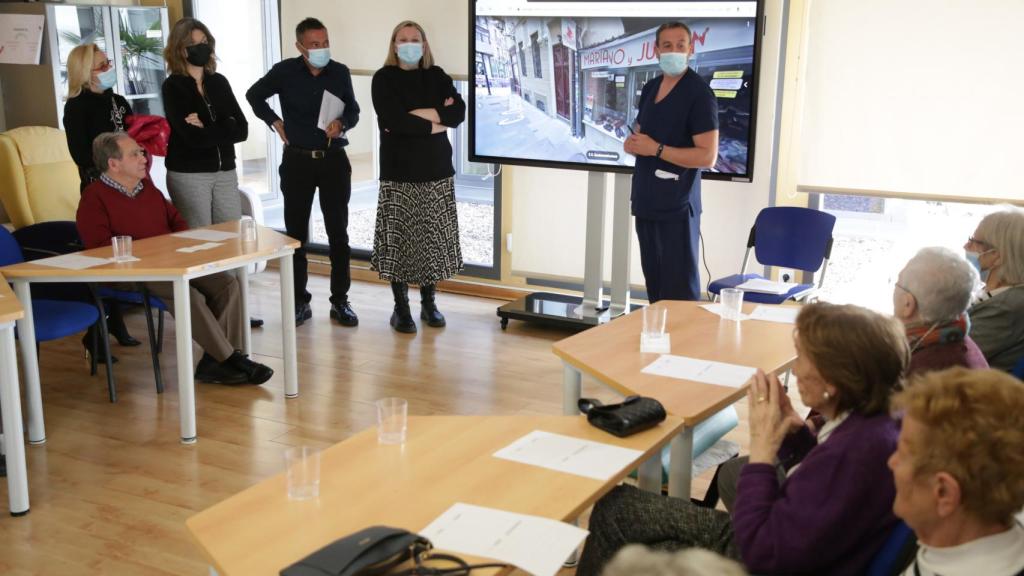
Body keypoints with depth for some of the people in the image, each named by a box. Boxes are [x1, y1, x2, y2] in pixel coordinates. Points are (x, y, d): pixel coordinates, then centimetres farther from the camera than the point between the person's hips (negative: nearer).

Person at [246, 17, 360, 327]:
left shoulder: (340, 72, 0)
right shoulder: (285, 71, -3)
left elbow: (353, 110, 10)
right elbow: (254, 95, 12)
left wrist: (342, 123, -11)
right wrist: (275, 122, 2)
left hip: (334, 160, 1)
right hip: (297, 161, 0)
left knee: (338, 232, 2)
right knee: (296, 233, 5)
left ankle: (340, 301, 12)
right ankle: (299, 302, 14)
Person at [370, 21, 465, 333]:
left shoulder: (437, 76, 10)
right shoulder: (384, 78, -1)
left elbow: (458, 112, -6)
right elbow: (394, 121, -16)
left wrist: (418, 115, -15)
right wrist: (437, 121, -10)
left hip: (437, 170, 3)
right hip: (399, 172, -3)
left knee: (433, 238, 7)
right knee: (398, 239, -2)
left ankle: (428, 303, 21)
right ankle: (400, 308, 10)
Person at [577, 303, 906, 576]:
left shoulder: (860, 448, -34)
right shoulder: (866, 420, -7)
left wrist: (762, 450, -21)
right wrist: (794, 429, -3)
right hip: (762, 537, 9)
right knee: (613, 508, 17)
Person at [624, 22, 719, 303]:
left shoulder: (699, 93, -11)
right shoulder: (649, 89, 13)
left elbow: (707, 156, -17)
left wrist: (656, 149, -17)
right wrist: (632, 143, -1)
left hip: (677, 207, -8)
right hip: (646, 203, 8)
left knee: (680, 292, -5)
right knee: (654, 285, 13)